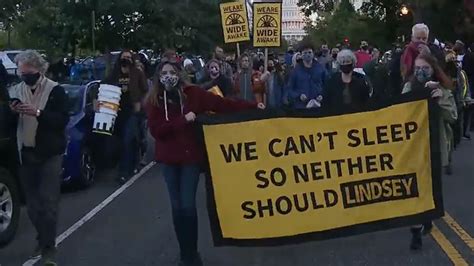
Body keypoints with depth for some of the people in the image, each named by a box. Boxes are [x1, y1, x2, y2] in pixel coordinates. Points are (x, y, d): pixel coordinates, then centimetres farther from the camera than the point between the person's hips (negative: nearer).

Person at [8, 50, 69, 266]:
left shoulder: (55, 91, -6)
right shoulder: (16, 90, 8)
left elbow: (63, 120, -15)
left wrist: (38, 113, -27)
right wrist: (12, 111, -10)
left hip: (49, 154, -4)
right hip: (26, 154, 5)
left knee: (48, 202, -7)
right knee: (32, 202, 8)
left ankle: (49, 248, 1)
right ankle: (42, 240, 25)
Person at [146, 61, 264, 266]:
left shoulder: (192, 93, -4)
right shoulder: (154, 101, -1)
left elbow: (222, 104, -6)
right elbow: (156, 130, -11)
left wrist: (252, 107, -11)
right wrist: (183, 120, -20)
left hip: (191, 155, -1)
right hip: (169, 158, 2)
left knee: (188, 206, -6)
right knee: (177, 207, 6)